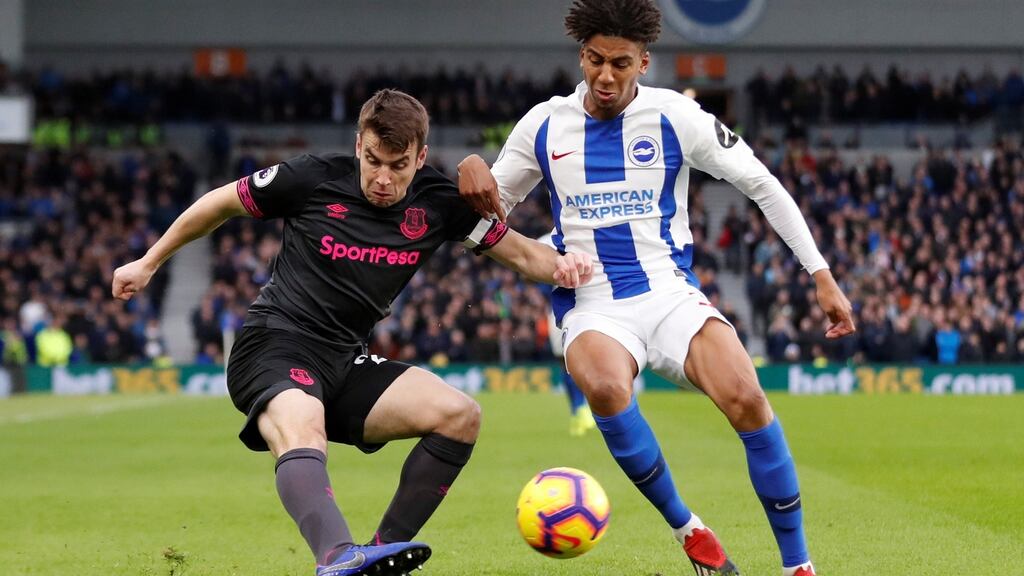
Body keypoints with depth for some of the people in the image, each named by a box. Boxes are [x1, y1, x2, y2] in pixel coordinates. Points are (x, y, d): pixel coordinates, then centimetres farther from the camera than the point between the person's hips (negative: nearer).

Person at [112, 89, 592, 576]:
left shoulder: (438, 202, 3)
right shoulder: (314, 179, -8)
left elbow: (518, 251, 8)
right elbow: (221, 203, 7)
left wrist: (561, 264, -16)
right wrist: (149, 263, 15)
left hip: (346, 363, 6)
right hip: (273, 348, -6)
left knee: (460, 415, -15)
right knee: (302, 435, -38)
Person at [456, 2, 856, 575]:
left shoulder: (675, 116, -2)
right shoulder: (544, 125, 4)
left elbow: (762, 185, 4)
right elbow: (490, 208, 15)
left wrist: (822, 276, 0)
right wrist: (473, 170, -10)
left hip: (669, 292, 0)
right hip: (592, 307, 0)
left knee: (746, 399, -28)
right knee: (605, 387, -37)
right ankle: (687, 529, -16)